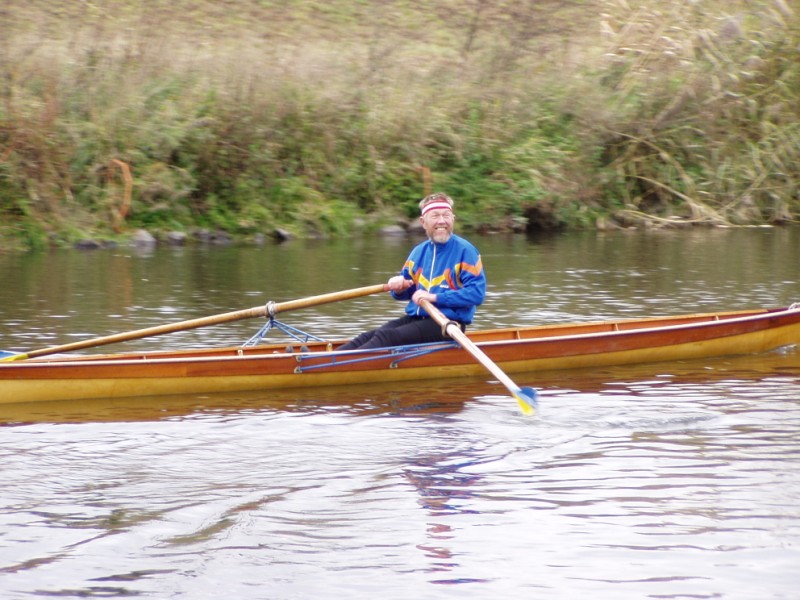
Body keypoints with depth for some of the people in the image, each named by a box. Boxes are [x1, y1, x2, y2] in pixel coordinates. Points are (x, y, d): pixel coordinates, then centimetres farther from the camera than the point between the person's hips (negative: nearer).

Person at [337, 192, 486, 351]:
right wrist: (399, 288, -4)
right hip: (415, 318, 7)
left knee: (386, 337, -27)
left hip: (448, 325, -7)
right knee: (368, 337, -18)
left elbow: (477, 293, -16)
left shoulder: (465, 251, -6)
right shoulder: (419, 252, 14)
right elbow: (405, 293, 21)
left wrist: (435, 297, -20)